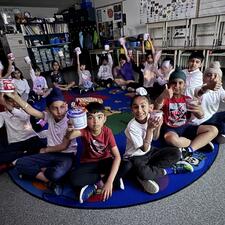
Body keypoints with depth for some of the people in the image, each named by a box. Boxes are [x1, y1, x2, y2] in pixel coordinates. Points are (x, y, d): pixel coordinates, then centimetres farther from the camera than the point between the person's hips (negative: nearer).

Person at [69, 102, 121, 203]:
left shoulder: (107, 132, -20)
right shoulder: (84, 130, -19)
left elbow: (117, 156, -26)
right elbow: (70, 136, -42)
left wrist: (109, 181, -34)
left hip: (105, 161, 0)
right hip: (89, 163, 0)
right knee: (74, 178, -30)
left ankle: (94, 186, -16)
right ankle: (103, 177, -11)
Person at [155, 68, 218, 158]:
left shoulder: (187, 99, 8)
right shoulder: (166, 98, -4)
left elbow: (200, 117, 0)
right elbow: (156, 107, -29)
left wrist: (199, 111, -25)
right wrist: (162, 96, -51)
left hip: (185, 128, 5)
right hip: (170, 129, -5)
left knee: (213, 130, -7)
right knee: (171, 139, -39)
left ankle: (189, 150, -18)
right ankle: (201, 142, -11)